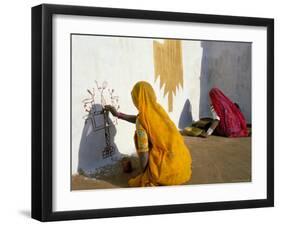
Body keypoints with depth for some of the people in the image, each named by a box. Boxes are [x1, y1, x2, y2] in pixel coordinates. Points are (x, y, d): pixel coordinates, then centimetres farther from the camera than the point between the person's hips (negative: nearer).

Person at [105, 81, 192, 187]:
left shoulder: (142, 119, -13)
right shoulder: (159, 108, 7)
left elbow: (143, 151, -13)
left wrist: (143, 173, 3)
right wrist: (118, 114, 34)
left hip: (169, 167, -7)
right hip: (183, 159, 7)